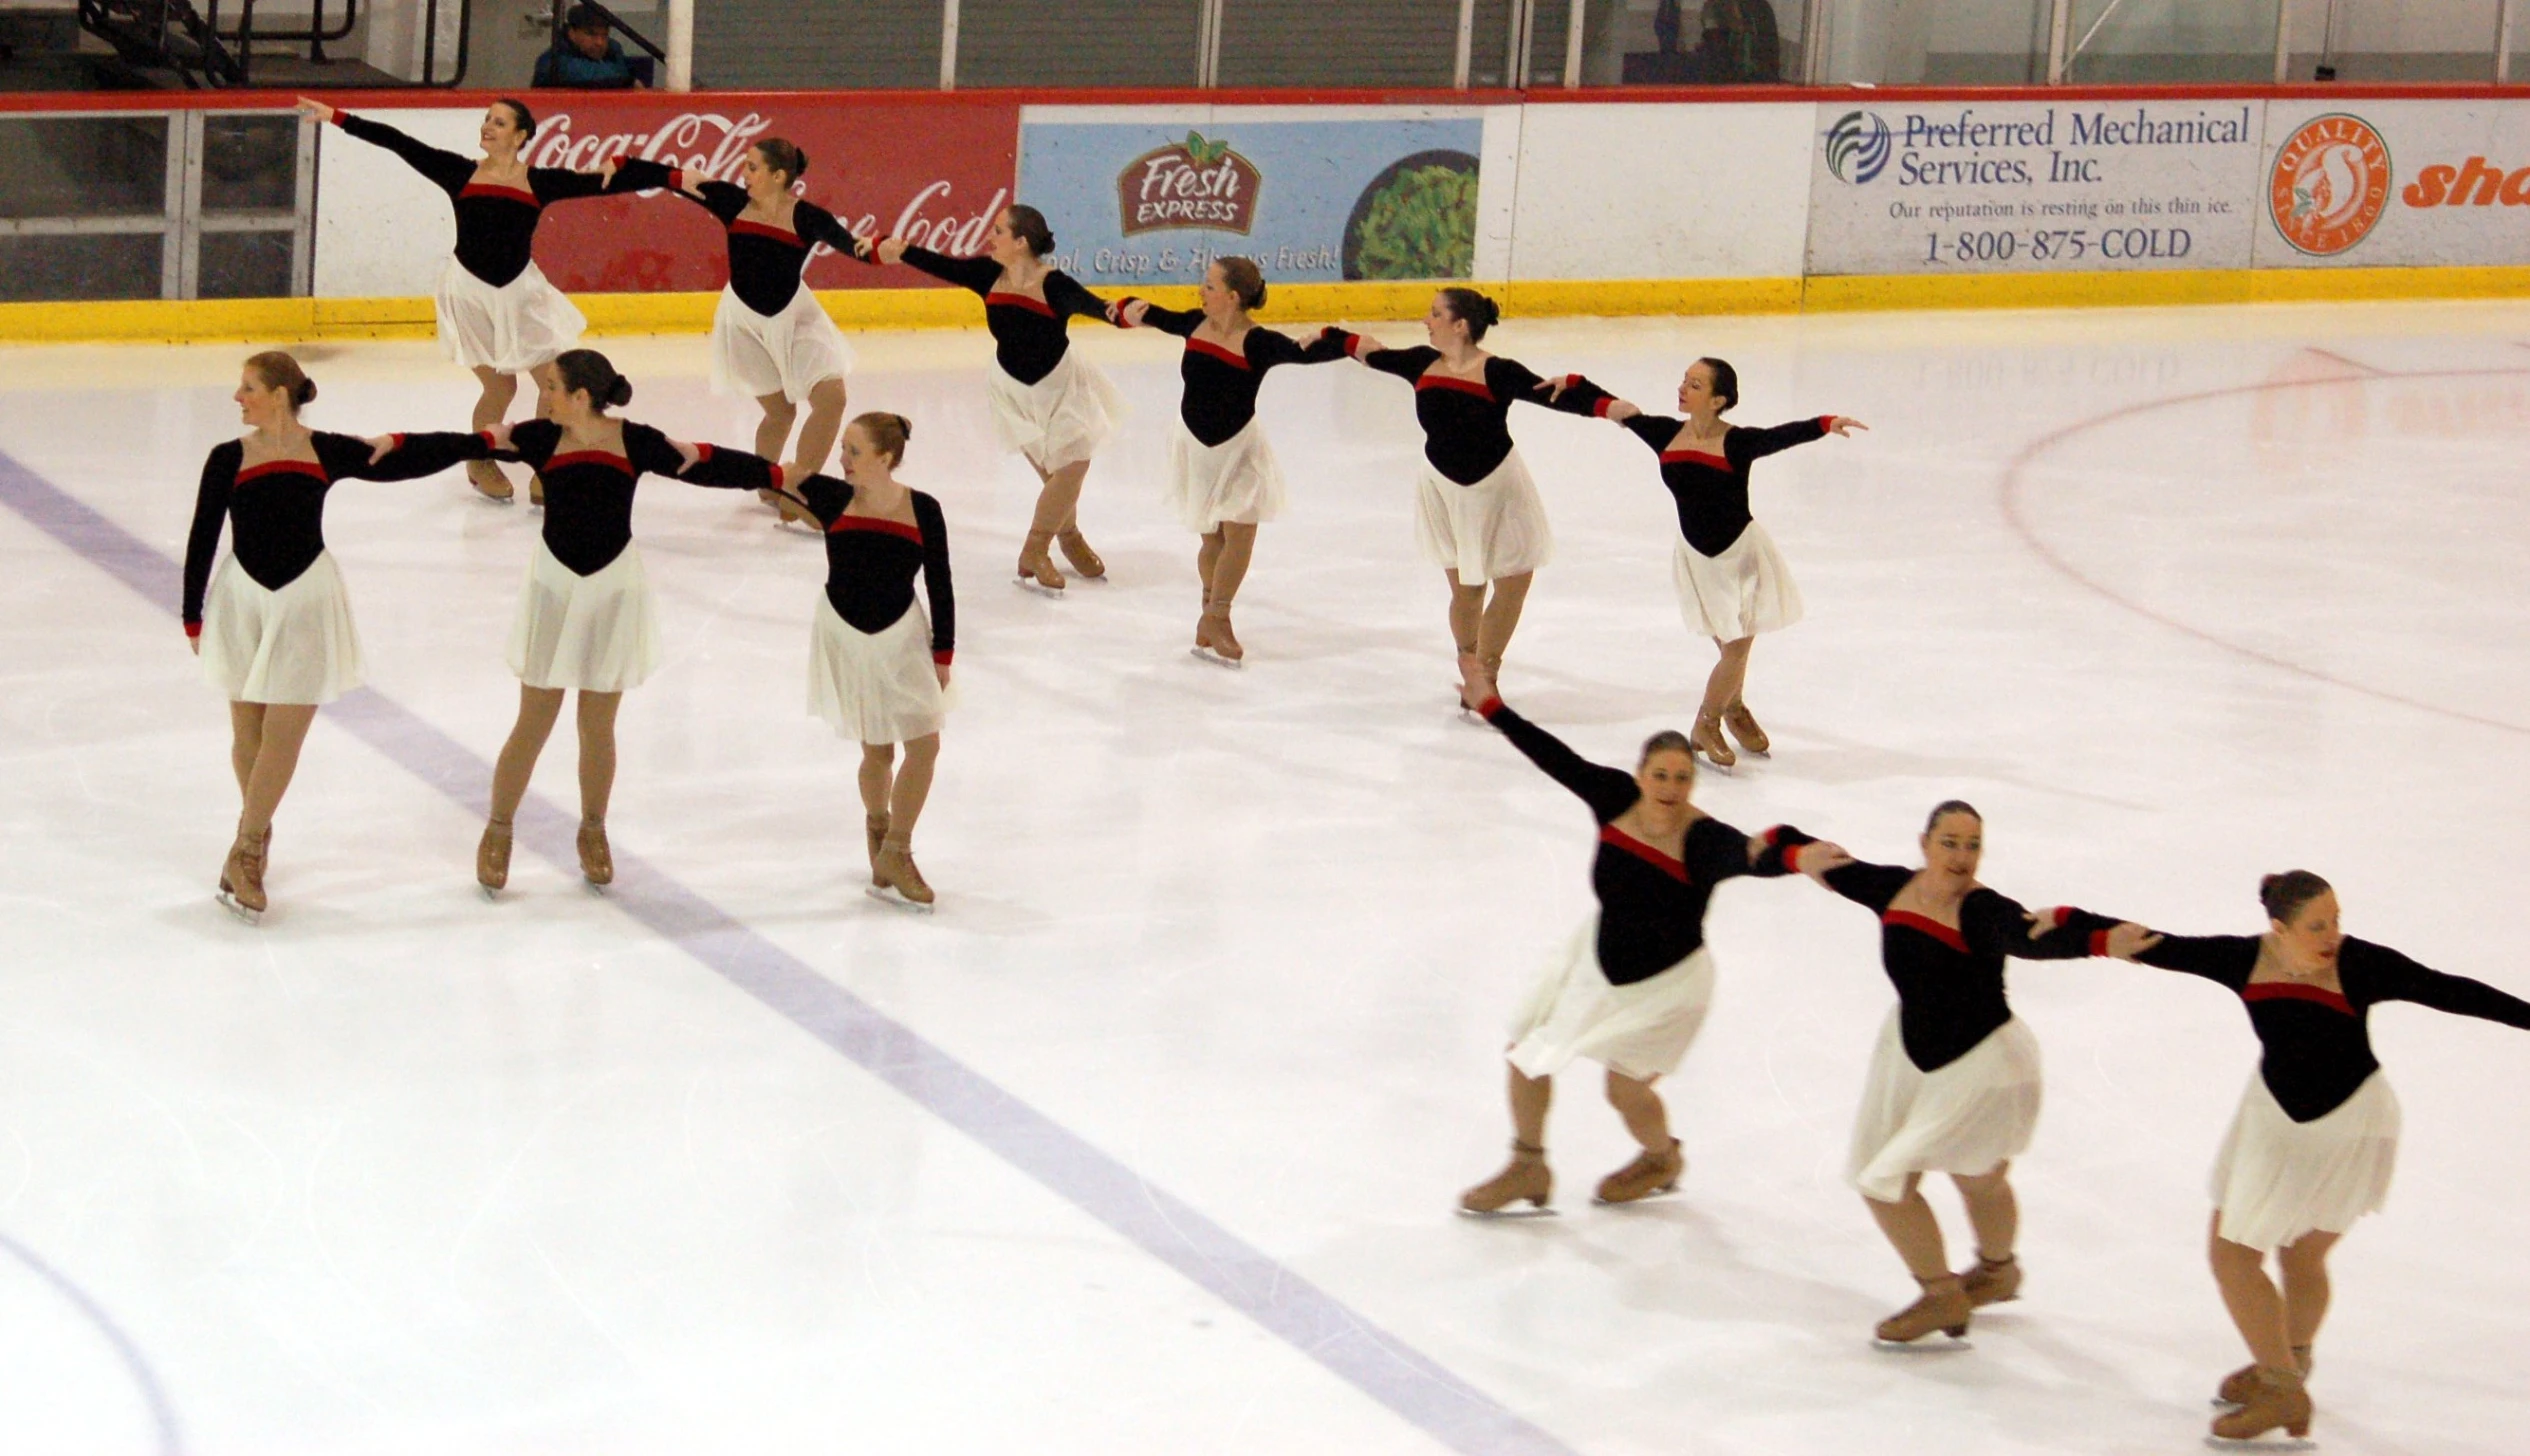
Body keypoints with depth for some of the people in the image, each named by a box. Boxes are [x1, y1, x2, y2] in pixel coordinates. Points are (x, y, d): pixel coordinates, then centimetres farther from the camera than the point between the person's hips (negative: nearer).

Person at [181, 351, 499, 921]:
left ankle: (245, 853, 5)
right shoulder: (229, 459, -3)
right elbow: (202, 539, 2)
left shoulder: (327, 452, -3)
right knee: (248, 731, 8)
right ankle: (257, 832, 28)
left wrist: (482, 442, 6)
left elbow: (405, 462, 6)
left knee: (283, 735, -4)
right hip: (241, 598, 1)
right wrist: (193, 618, 4)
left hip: (306, 601, -1)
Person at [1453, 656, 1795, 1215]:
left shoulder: (1702, 840, -33)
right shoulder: (1617, 798, -20)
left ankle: (1662, 1159, 40)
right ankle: (1528, 1169, 37)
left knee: (1625, 1088, 4)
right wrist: (1491, 707, -8)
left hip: (1666, 982, -6)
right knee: (1525, 1054, 13)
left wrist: (1765, 853, -76)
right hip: (1599, 959, 6)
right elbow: (1556, 759, -12)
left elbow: (1746, 856, -52)